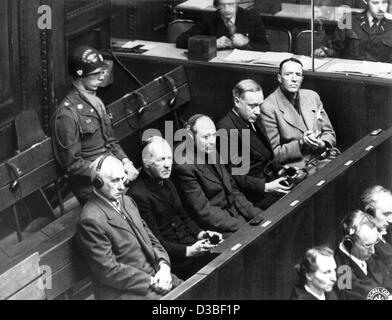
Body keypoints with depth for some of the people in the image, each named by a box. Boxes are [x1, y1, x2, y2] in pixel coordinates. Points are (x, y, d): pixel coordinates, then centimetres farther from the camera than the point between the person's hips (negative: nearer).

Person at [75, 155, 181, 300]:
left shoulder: (126, 201, 12)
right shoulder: (91, 221, -17)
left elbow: (150, 239, 18)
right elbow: (108, 271, -17)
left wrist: (163, 265, -3)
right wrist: (151, 282, -16)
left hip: (153, 276, 8)